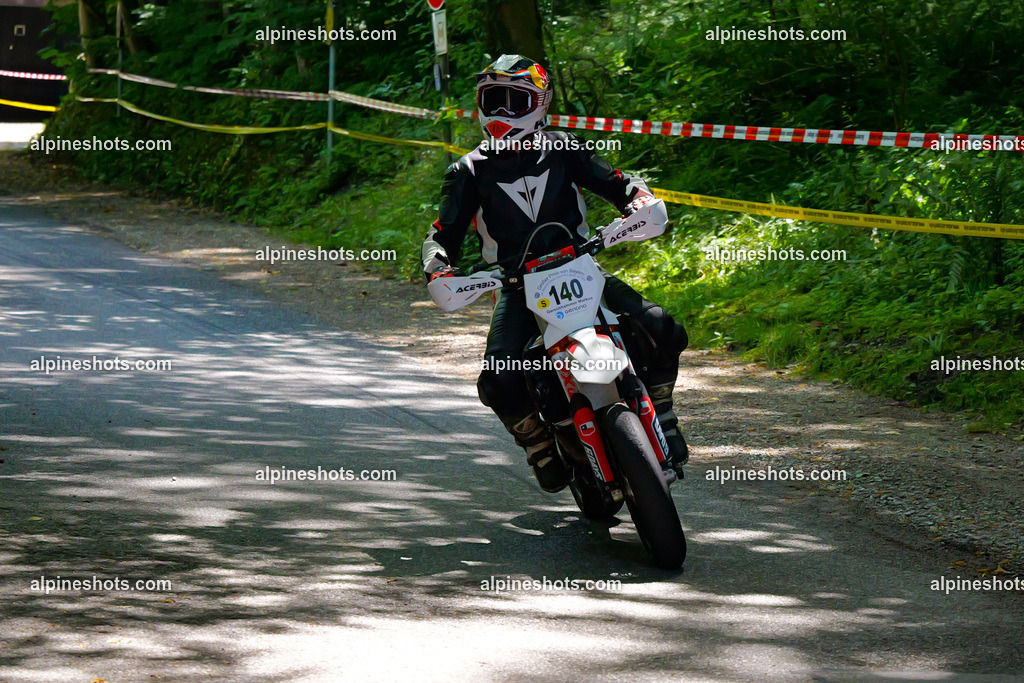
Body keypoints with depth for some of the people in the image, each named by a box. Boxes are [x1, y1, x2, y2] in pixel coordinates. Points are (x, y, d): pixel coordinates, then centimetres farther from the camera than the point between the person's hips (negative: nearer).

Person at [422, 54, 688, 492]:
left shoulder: (563, 150, 6)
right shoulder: (470, 171, 5)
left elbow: (616, 183, 7)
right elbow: (444, 234, 2)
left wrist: (639, 200, -17)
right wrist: (438, 267, -21)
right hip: (517, 287, -1)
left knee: (664, 332, -20)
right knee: (498, 384, -26)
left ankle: (659, 414, 6)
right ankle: (539, 443, 5)